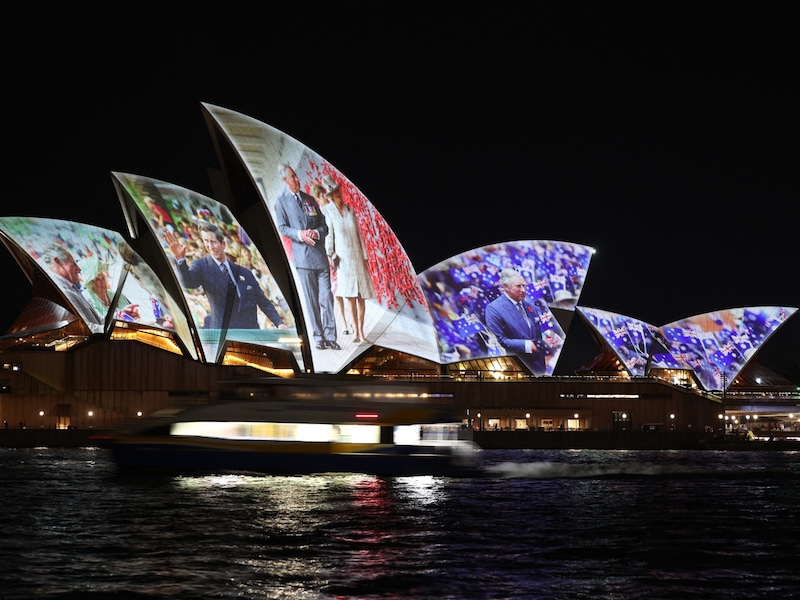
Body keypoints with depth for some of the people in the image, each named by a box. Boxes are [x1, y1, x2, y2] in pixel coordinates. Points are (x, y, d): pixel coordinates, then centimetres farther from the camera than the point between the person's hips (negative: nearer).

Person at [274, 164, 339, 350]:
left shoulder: (309, 199, 16)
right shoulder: (282, 201, 4)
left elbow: (324, 225, 16)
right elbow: (282, 228, -1)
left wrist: (317, 232, -7)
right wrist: (300, 234, -18)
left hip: (320, 254, 3)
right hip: (302, 256, -3)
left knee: (327, 297, -3)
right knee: (311, 300, -2)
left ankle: (330, 337, -2)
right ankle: (318, 337, 4)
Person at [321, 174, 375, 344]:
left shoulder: (350, 210, 5)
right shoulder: (329, 212, -6)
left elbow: (359, 234, 9)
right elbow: (329, 236, -7)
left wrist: (365, 258, 7)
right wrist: (330, 255, -17)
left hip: (357, 257, 3)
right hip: (343, 258, -3)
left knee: (361, 296, 2)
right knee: (350, 296, -6)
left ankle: (361, 331, 9)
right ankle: (356, 332, -2)